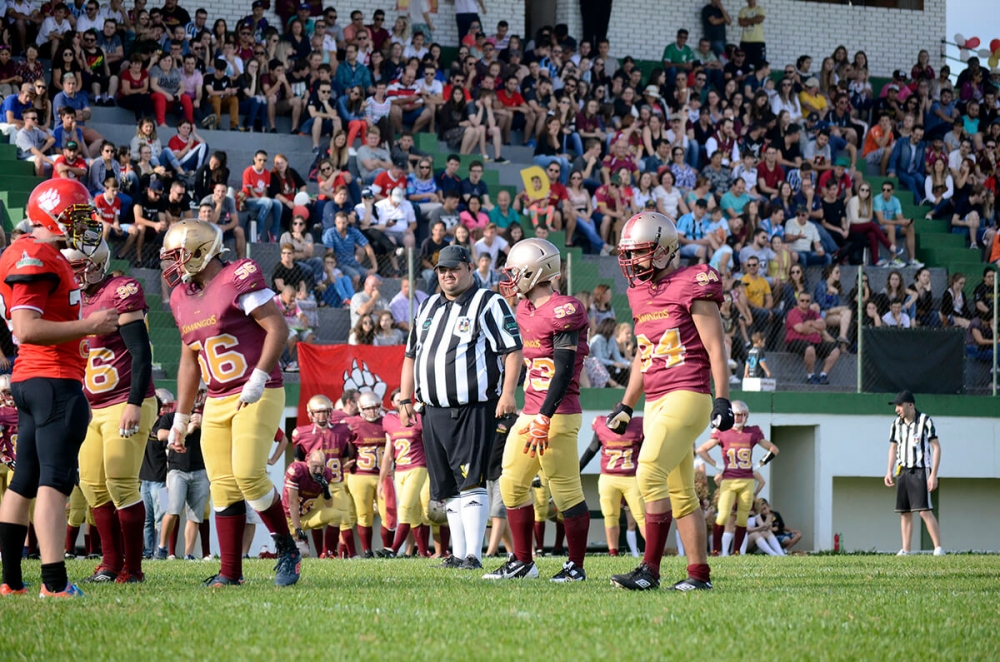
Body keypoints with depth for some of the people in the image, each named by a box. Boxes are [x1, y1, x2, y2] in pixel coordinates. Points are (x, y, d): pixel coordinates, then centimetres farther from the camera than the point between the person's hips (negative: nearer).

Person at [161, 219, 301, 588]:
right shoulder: (182, 297, 12)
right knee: (223, 486, 2)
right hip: (217, 402, 7)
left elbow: (278, 329, -15)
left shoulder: (239, 279, -12)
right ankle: (230, 572, 6)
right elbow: (189, 361, 21)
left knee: (248, 474, -18)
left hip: (257, 396, -7)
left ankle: (287, 549, 0)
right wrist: (180, 420, 20)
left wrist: (258, 379, -22)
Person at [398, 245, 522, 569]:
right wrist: (406, 399, 17)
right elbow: (411, 355, 25)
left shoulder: (489, 304, -3)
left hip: (474, 410, -7)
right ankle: (458, 554, 14)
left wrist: (508, 393, -19)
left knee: (470, 484, -13)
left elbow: (513, 350, -9)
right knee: (447, 489, 9)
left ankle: (473, 555, -14)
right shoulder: (428, 308, 19)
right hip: (435, 411, 7)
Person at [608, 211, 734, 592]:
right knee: (680, 492, 9)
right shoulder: (640, 293, 16)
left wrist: (722, 400, -15)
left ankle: (650, 570, -18)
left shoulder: (692, 287, -8)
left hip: (687, 396, -9)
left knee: (650, 473, -19)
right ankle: (699, 574, 13)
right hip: (656, 402, 9)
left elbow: (716, 349, -10)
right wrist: (626, 406, 24)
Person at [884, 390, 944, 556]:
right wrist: (889, 471, 11)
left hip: (920, 471, -6)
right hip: (902, 472, 6)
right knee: (904, 512, 3)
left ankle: (938, 548, -13)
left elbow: (936, 447, -8)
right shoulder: (897, 424, 10)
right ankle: (905, 550, 4)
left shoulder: (925, 421, -8)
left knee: (924, 510, -15)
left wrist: (933, 475, -14)